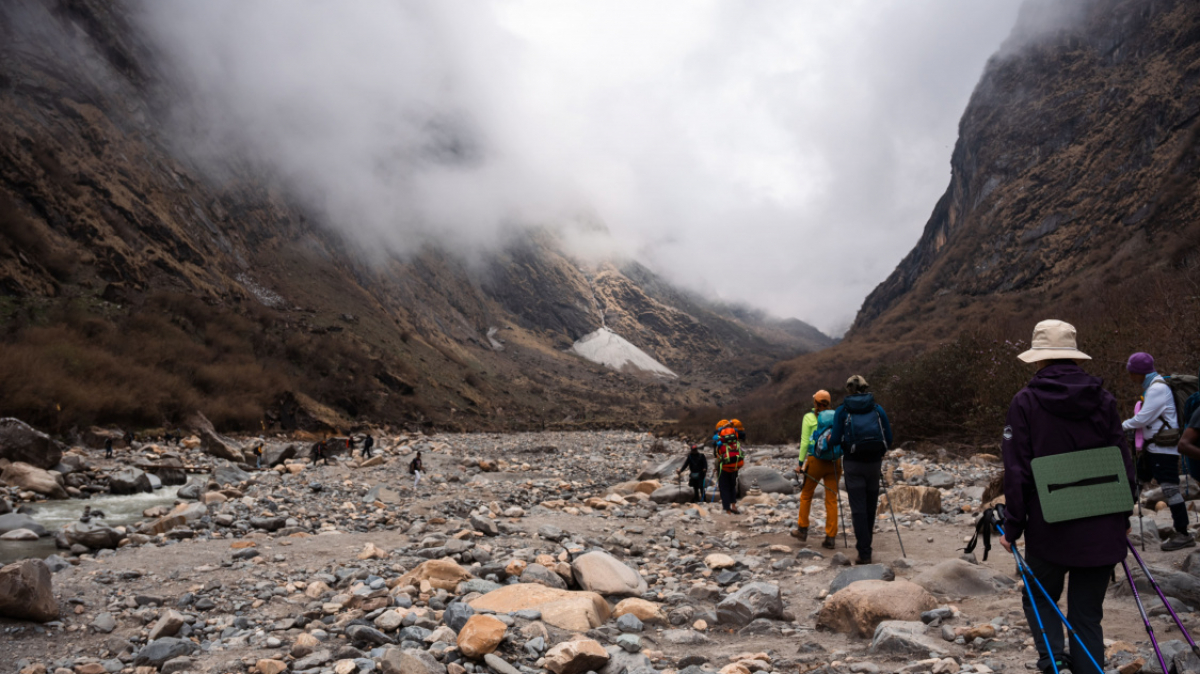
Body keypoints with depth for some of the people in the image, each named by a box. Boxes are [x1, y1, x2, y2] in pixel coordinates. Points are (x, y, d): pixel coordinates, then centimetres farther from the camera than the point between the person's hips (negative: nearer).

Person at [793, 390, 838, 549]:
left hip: (816, 460, -2)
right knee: (831, 499, 4)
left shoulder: (809, 417, -1)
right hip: (834, 462, 2)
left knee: (806, 495, 16)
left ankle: (803, 530, 23)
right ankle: (830, 537, 4)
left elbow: (804, 442, -5)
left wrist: (800, 462, -1)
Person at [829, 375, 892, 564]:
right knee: (870, 507, 15)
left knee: (858, 509, 0)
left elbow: (836, 439, -7)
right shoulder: (878, 409, 4)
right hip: (874, 463, 2)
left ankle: (864, 553, -4)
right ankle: (865, 545, 27)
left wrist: (829, 438, 14)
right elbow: (888, 439, 2)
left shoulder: (842, 410, -2)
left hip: (853, 463, -2)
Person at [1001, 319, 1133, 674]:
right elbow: (1123, 462, 5)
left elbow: (1017, 470, -9)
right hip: (1103, 528, 3)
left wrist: (1013, 526, -2)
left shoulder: (1025, 401, -8)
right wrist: (1124, 516, 17)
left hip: (1050, 527, -3)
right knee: (1087, 612, 13)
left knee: (1040, 597, 18)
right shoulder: (1103, 399, 1)